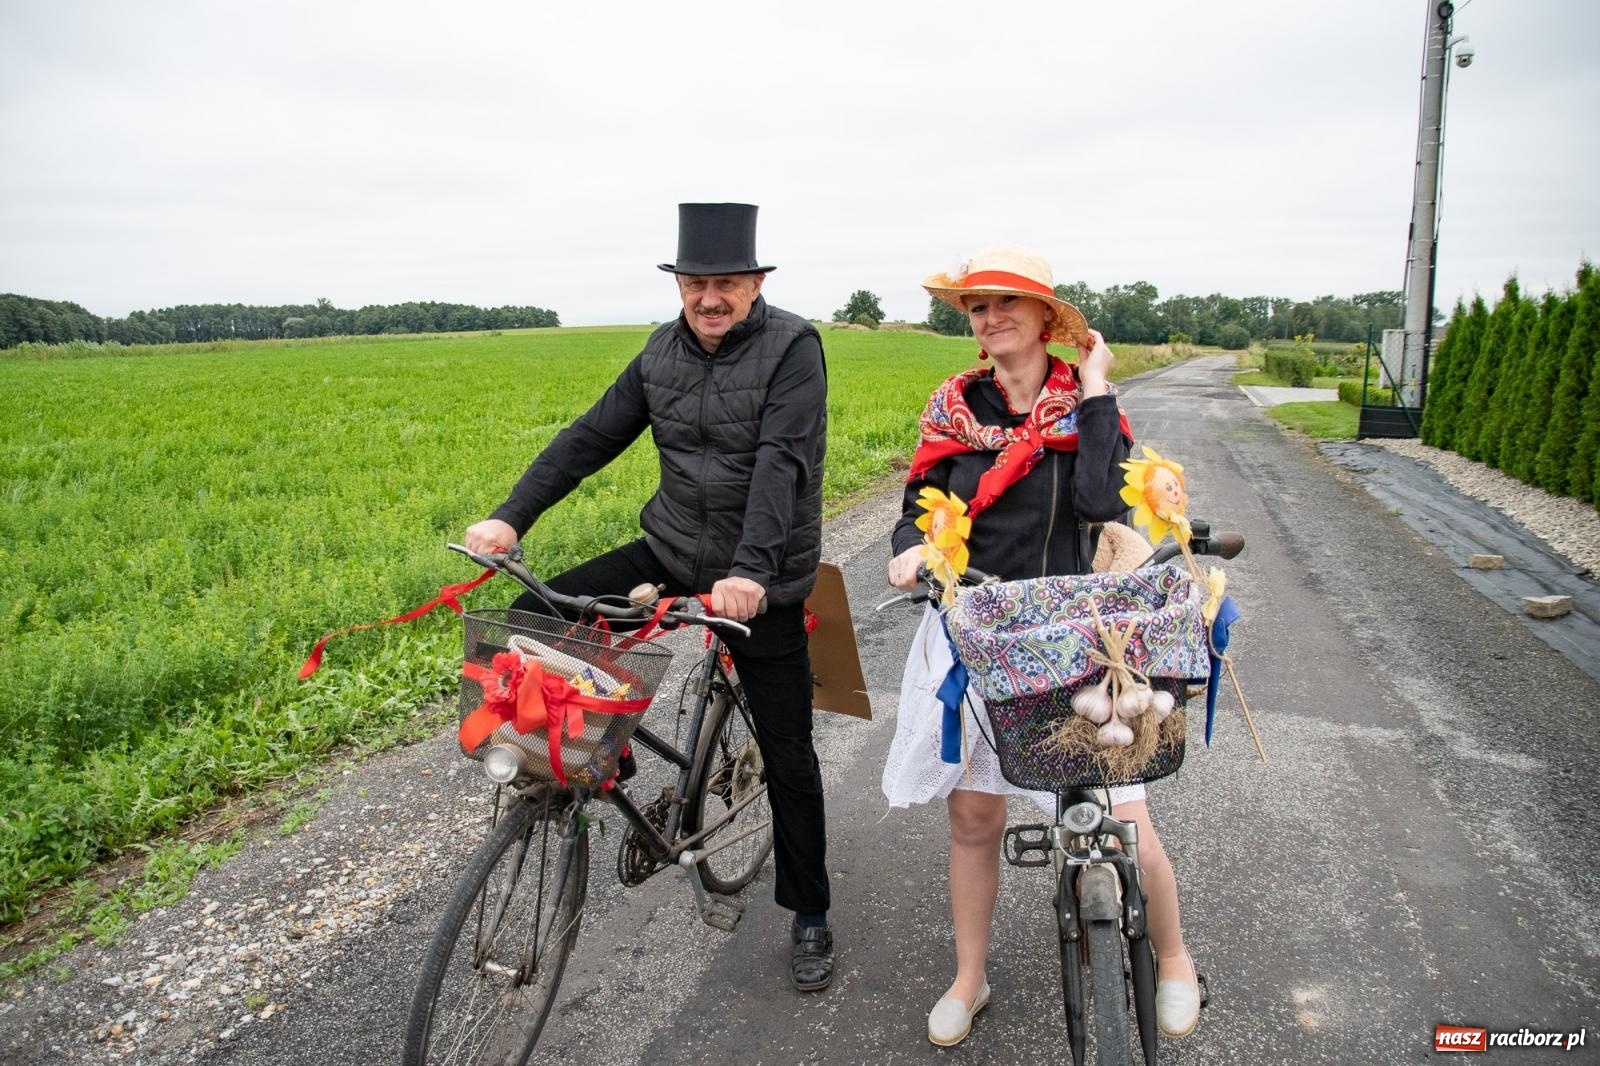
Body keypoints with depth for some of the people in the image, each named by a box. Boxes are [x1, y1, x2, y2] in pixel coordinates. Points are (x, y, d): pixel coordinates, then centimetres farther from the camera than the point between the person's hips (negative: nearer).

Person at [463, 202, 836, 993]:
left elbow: (782, 463, -27)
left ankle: (810, 917, 26)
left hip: (761, 583, -5)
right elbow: (593, 436, 2)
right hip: (670, 554, 5)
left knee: (786, 752, 5)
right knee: (533, 619, -9)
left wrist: (751, 571, -39)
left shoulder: (792, 348, -13)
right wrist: (512, 516, -8)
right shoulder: (664, 352, 5)